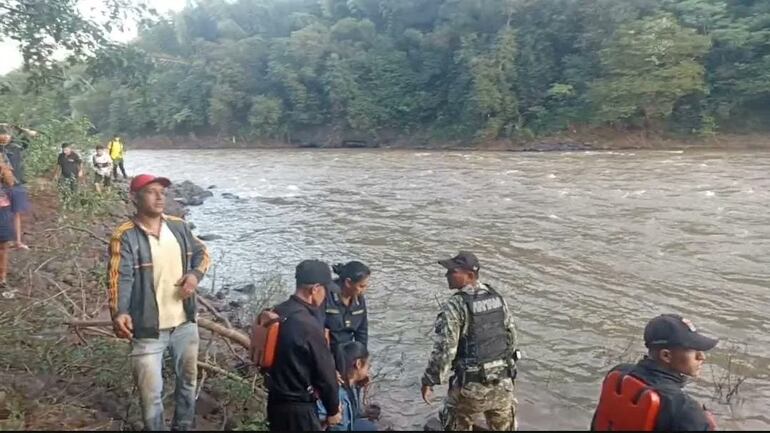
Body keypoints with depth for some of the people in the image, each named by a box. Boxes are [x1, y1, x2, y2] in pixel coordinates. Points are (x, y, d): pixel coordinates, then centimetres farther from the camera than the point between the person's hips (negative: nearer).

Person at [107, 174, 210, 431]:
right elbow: (119, 278, -25)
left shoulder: (179, 227, 1)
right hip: (148, 329, -5)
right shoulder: (125, 237, -16)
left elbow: (201, 253, 12)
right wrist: (119, 313, -41)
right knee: (151, 392, 5)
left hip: (185, 323, 6)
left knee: (188, 380, 23)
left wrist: (195, 274, -9)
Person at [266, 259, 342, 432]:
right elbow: (325, 372, -17)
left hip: (275, 400, 8)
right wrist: (333, 410, -2)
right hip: (298, 407, -8)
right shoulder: (309, 325, -27)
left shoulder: (278, 312, 0)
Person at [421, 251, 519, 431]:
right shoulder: (497, 298, 3)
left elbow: (444, 350, -19)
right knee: (504, 427, 23)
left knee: (457, 425, 19)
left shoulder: (455, 306, -17)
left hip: (472, 385, -5)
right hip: (503, 382, 5)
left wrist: (429, 381, -8)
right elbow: (511, 336, 11)